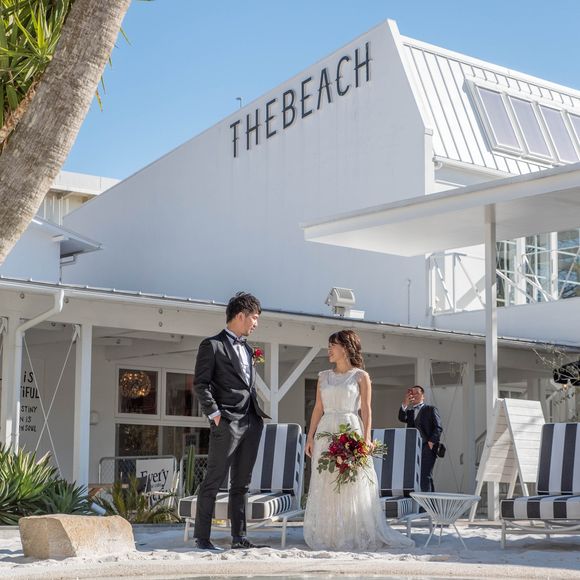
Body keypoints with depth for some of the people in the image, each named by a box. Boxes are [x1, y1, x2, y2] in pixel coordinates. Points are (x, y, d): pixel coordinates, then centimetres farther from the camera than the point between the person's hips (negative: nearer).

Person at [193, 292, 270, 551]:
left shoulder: (247, 349, 20)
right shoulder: (212, 345, -3)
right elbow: (200, 384, -8)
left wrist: (259, 412, 12)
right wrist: (214, 413, -15)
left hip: (251, 422, 8)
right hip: (227, 422, -8)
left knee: (241, 483, 9)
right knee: (214, 480, -5)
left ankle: (239, 537, 13)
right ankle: (202, 537, -1)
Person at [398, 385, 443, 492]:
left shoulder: (431, 409, 11)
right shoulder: (409, 411, 23)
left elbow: (438, 428, 2)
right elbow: (402, 418, 1)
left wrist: (431, 442, -11)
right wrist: (405, 404, -11)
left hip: (427, 448, -4)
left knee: (425, 476, -12)